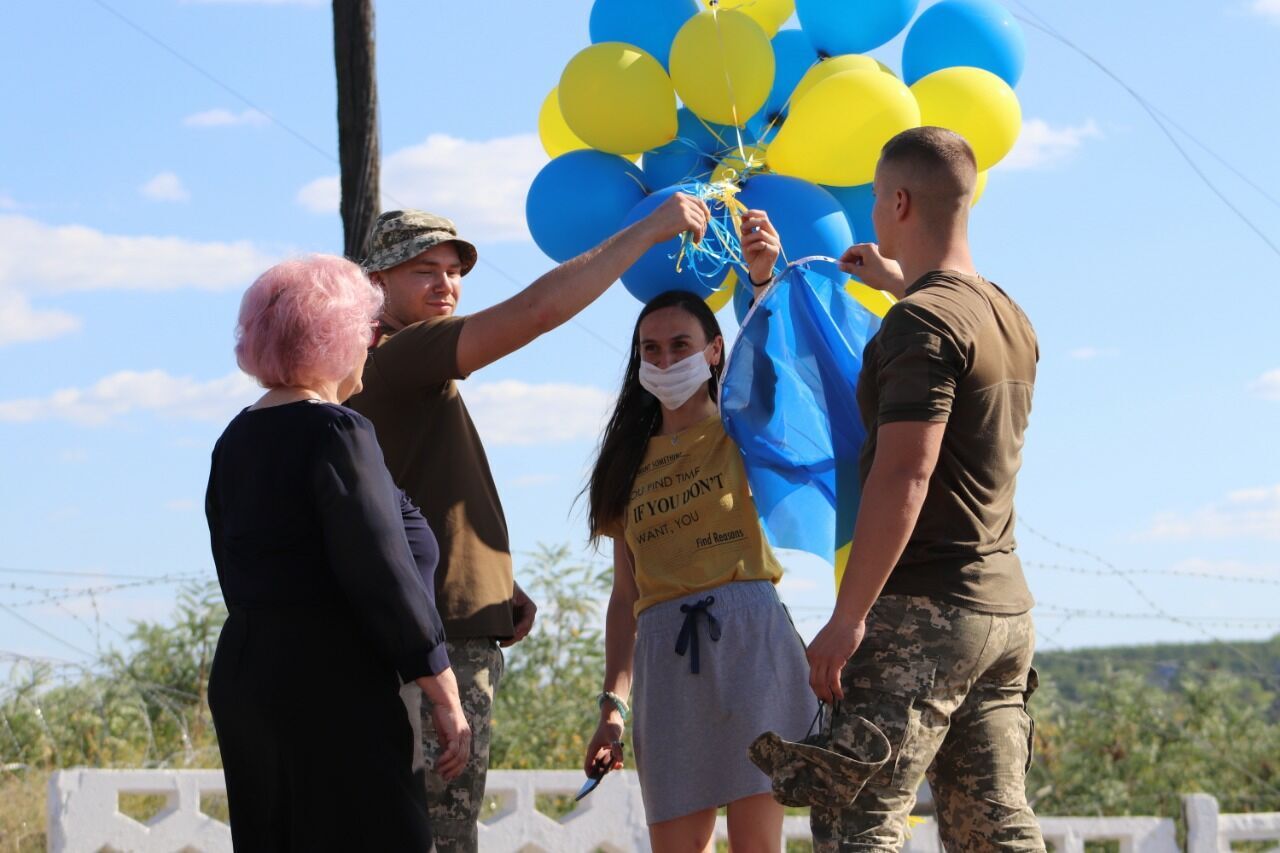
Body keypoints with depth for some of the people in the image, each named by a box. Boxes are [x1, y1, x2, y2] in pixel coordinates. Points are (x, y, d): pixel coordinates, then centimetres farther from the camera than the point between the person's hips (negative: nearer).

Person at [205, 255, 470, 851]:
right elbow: (384, 577, -16)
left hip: (241, 678, 9)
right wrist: (446, 698, -12)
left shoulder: (236, 442, 13)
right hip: (334, 689, -9)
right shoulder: (335, 433, -12)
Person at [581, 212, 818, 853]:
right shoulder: (632, 463, 19)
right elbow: (626, 595, 16)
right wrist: (613, 702, 7)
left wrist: (763, 278, -29)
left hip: (745, 635, -4)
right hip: (663, 652, 4)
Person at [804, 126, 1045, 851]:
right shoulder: (1012, 320, 14)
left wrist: (847, 617, -21)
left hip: (925, 609, -9)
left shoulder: (921, 322, -13)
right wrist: (899, 281, 53)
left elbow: (903, 479, -21)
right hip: (1005, 605, 9)